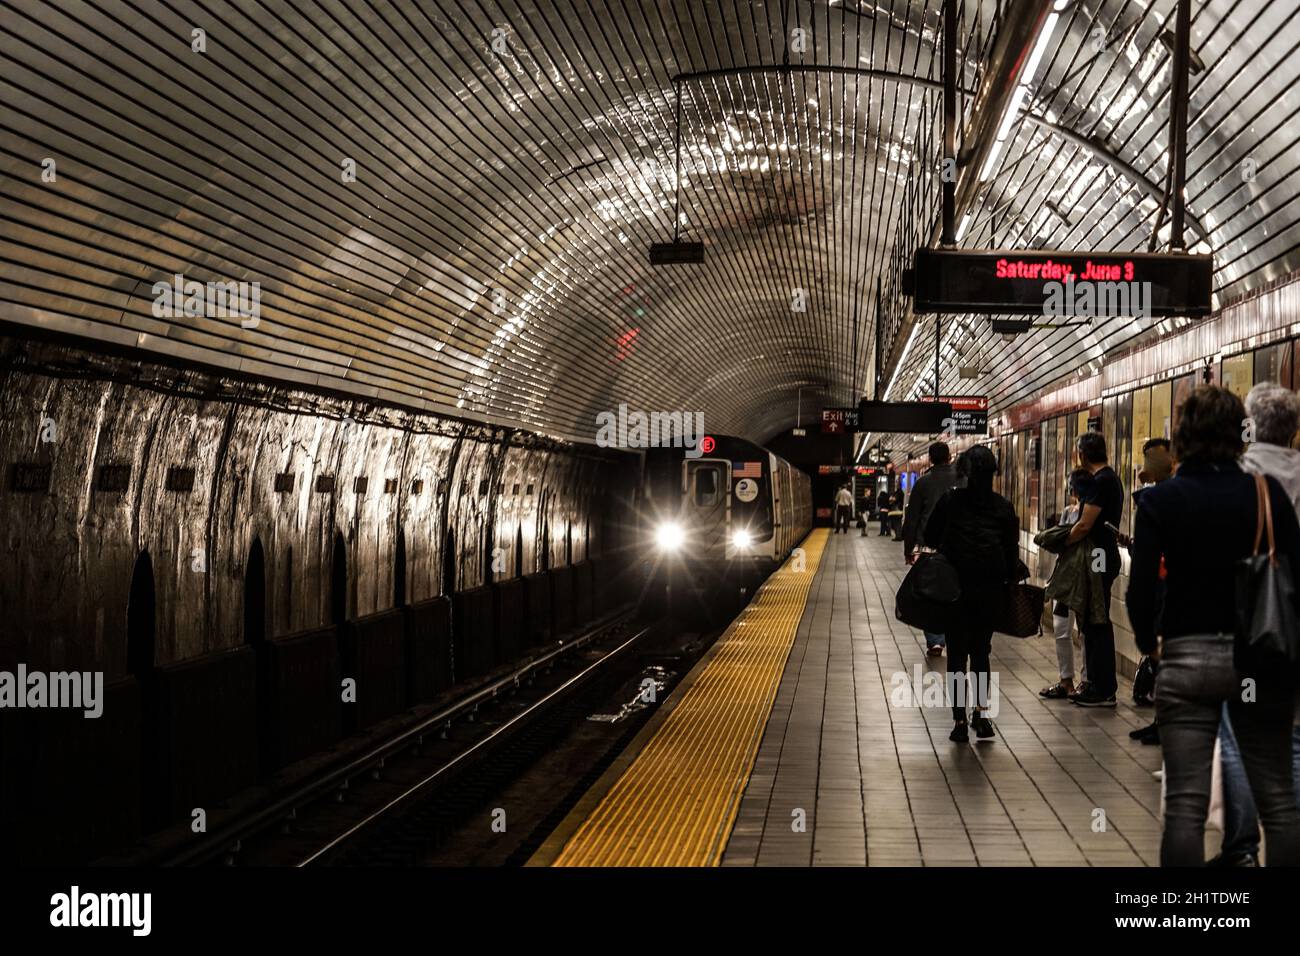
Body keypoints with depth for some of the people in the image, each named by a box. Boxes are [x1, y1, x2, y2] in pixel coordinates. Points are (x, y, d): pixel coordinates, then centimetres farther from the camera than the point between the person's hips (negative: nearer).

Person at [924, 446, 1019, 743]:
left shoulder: (950, 501, -6)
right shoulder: (1004, 507, 1)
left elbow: (930, 535, 4)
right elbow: (1012, 551, 2)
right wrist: (1009, 580, 13)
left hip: (956, 587, -2)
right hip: (991, 589, 2)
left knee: (957, 654, 6)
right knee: (981, 651, 17)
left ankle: (960, 721, 3)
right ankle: (982, 711, 3)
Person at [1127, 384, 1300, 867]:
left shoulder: (1160, 500, -5)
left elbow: (1141, 586, -6)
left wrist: (1147, 640, 12)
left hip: (1187, 658, -1)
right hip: (1260, 659, 1)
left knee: (1186, 804, 2)